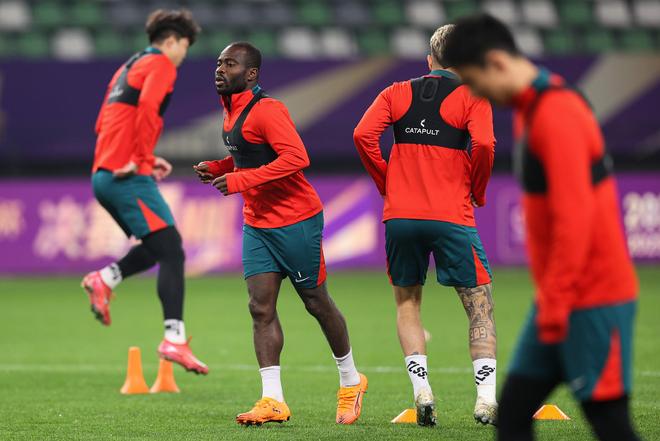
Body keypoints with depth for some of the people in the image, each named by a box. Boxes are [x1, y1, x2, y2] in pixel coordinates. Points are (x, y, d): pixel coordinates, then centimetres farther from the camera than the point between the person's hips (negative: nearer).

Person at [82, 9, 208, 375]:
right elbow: (147, 107, -21)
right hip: (129, 177, -9)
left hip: (104, 176, 9)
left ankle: (104, 280, 4)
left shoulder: (129, 67, 25)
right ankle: (174, 338, -20)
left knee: (158, 247, 19)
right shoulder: (160, 65, -2)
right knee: (171, 252, -11)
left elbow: (103, 125, 26)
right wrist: (141, 159, -18)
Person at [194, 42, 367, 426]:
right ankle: (273, 401, -6)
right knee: (261, 308, -3)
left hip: (296, 221, -8)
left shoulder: (266, 110, -20)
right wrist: (217, 169, 6)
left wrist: (240, 181, -29)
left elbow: (296, 158, -29)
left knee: (317, 303, 6)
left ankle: (351, 382, 25)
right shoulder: (232, 113, 10)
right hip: (257, 224, 8)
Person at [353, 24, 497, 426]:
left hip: (400, 214, 3)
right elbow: (484, 144, -14)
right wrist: (477, 192, 2)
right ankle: (487, 397, -9)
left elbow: (363, 134, -2)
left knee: (408, 303, 17)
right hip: (452, 217, -3)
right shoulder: (472, 97, 2)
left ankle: (422, 391, 3)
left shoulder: (397, 93, 11)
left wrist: (387, 183, 8)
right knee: (480, 306, 4)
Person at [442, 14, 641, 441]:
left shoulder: (556, 113, -17)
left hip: (593, 300, -9)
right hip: (561, 298, 9)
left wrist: (555, 300, -20)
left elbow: (575, 215, -23)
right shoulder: (529, 110, 13)